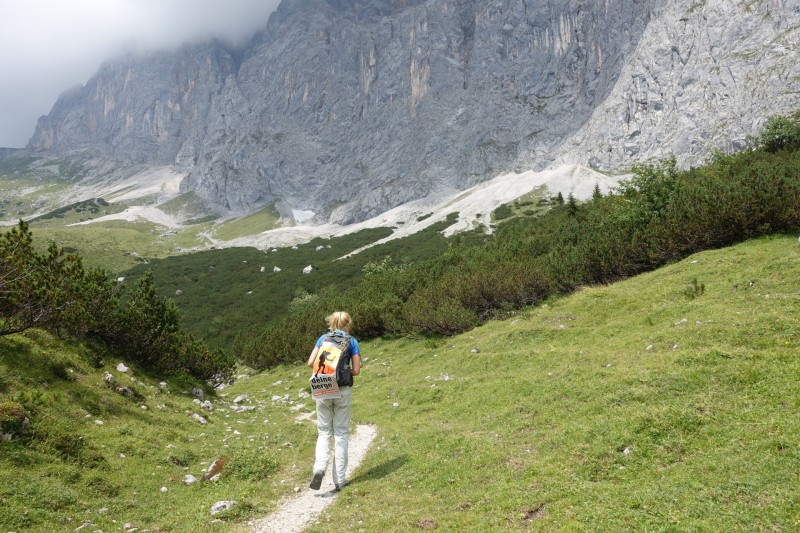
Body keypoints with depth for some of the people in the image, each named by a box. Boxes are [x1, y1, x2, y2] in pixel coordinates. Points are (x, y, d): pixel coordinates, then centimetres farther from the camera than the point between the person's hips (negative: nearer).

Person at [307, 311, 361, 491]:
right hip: (343, 390, -1)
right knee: (341, 433, 8)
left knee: (324, 431, 12)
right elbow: (356, 370, -3)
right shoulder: (352, 342, 1)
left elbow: (311, 363, -2)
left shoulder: (323, 339, 6)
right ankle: (340, 479, 11)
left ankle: (319, 467, -11)